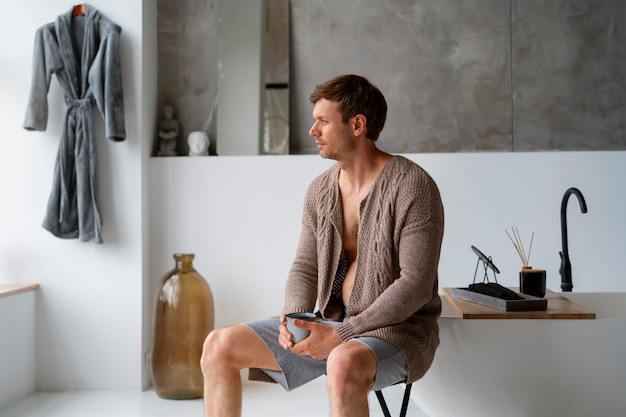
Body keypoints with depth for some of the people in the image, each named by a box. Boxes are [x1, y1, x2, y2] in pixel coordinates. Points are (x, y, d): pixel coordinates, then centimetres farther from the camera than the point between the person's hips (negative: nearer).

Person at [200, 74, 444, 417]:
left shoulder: (413, 186, -14)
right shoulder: (321, 190, 8)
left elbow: (416, 284, -19)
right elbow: (305, 268, 11)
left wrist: (341, 334, -23)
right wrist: (294, 317, -11)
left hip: (398, 328, -6)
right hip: (330, 324, 7)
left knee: (344, 364, -41)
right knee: (219, 346, -4)